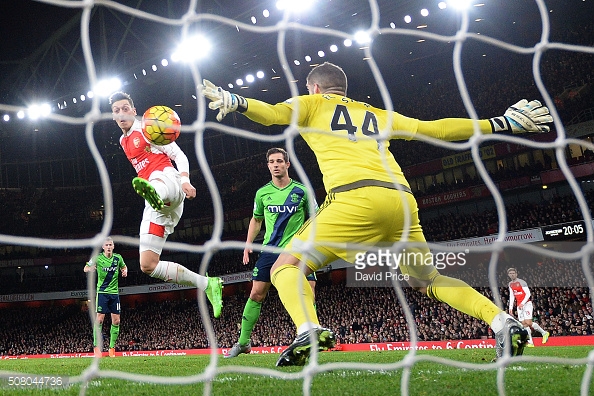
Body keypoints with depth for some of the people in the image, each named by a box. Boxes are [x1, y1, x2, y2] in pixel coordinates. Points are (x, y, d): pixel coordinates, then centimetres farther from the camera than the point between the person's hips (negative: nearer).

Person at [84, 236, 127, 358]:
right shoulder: (98, 257, -6)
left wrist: (125, 271, -1)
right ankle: (96, 347, -3)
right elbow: (85, 268, 3)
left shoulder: (118, 258, 3)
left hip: (114, 293, 3)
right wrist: (90, 268, -21)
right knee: (100, 319, -10)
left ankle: (112, 347, 11)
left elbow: (124, 267, 22)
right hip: (102, 292, -3)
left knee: (116, 321, 0)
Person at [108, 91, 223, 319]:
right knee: (148, 265, -2)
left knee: (157, 185, -48)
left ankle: (154, 194, -88)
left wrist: (185, 180, -21)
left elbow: (178, 155, -4)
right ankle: (207, 284, 4)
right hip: (155, 204, 7)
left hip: (167, 178, -7)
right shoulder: (123, 141, 27)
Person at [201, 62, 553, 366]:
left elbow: (272, 113, 2)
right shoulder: (378, 114, 33)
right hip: (402, 200, 5)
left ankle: (309, 330, -28)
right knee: (428, 280, 24)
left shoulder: (312, 103, 24)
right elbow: (435, 129, 29)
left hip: (355, 198, -5)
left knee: (286, 266, 3)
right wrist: (500, 123, 33)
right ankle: (503, 322, 4)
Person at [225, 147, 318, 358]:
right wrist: (248, 244, 10)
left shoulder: (302, 190, 0)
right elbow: (256, 219, 20)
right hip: (270, 249, 2)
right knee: (256, 293, -2)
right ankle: (243, 342, 7)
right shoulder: (262, 192, 6)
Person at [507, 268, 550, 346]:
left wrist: (522, 303, -22)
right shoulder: (510, 284, 12)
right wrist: (510, 307, 13)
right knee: (524, 324, -1)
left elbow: (528, 294, -13)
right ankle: (530, 342, 1)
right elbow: (511, 296, 20)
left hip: (527, 304, -7)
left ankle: (544, 333, 2)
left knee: (528, 322, -17)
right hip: (519, 306, 7)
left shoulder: (521, 282, -10)